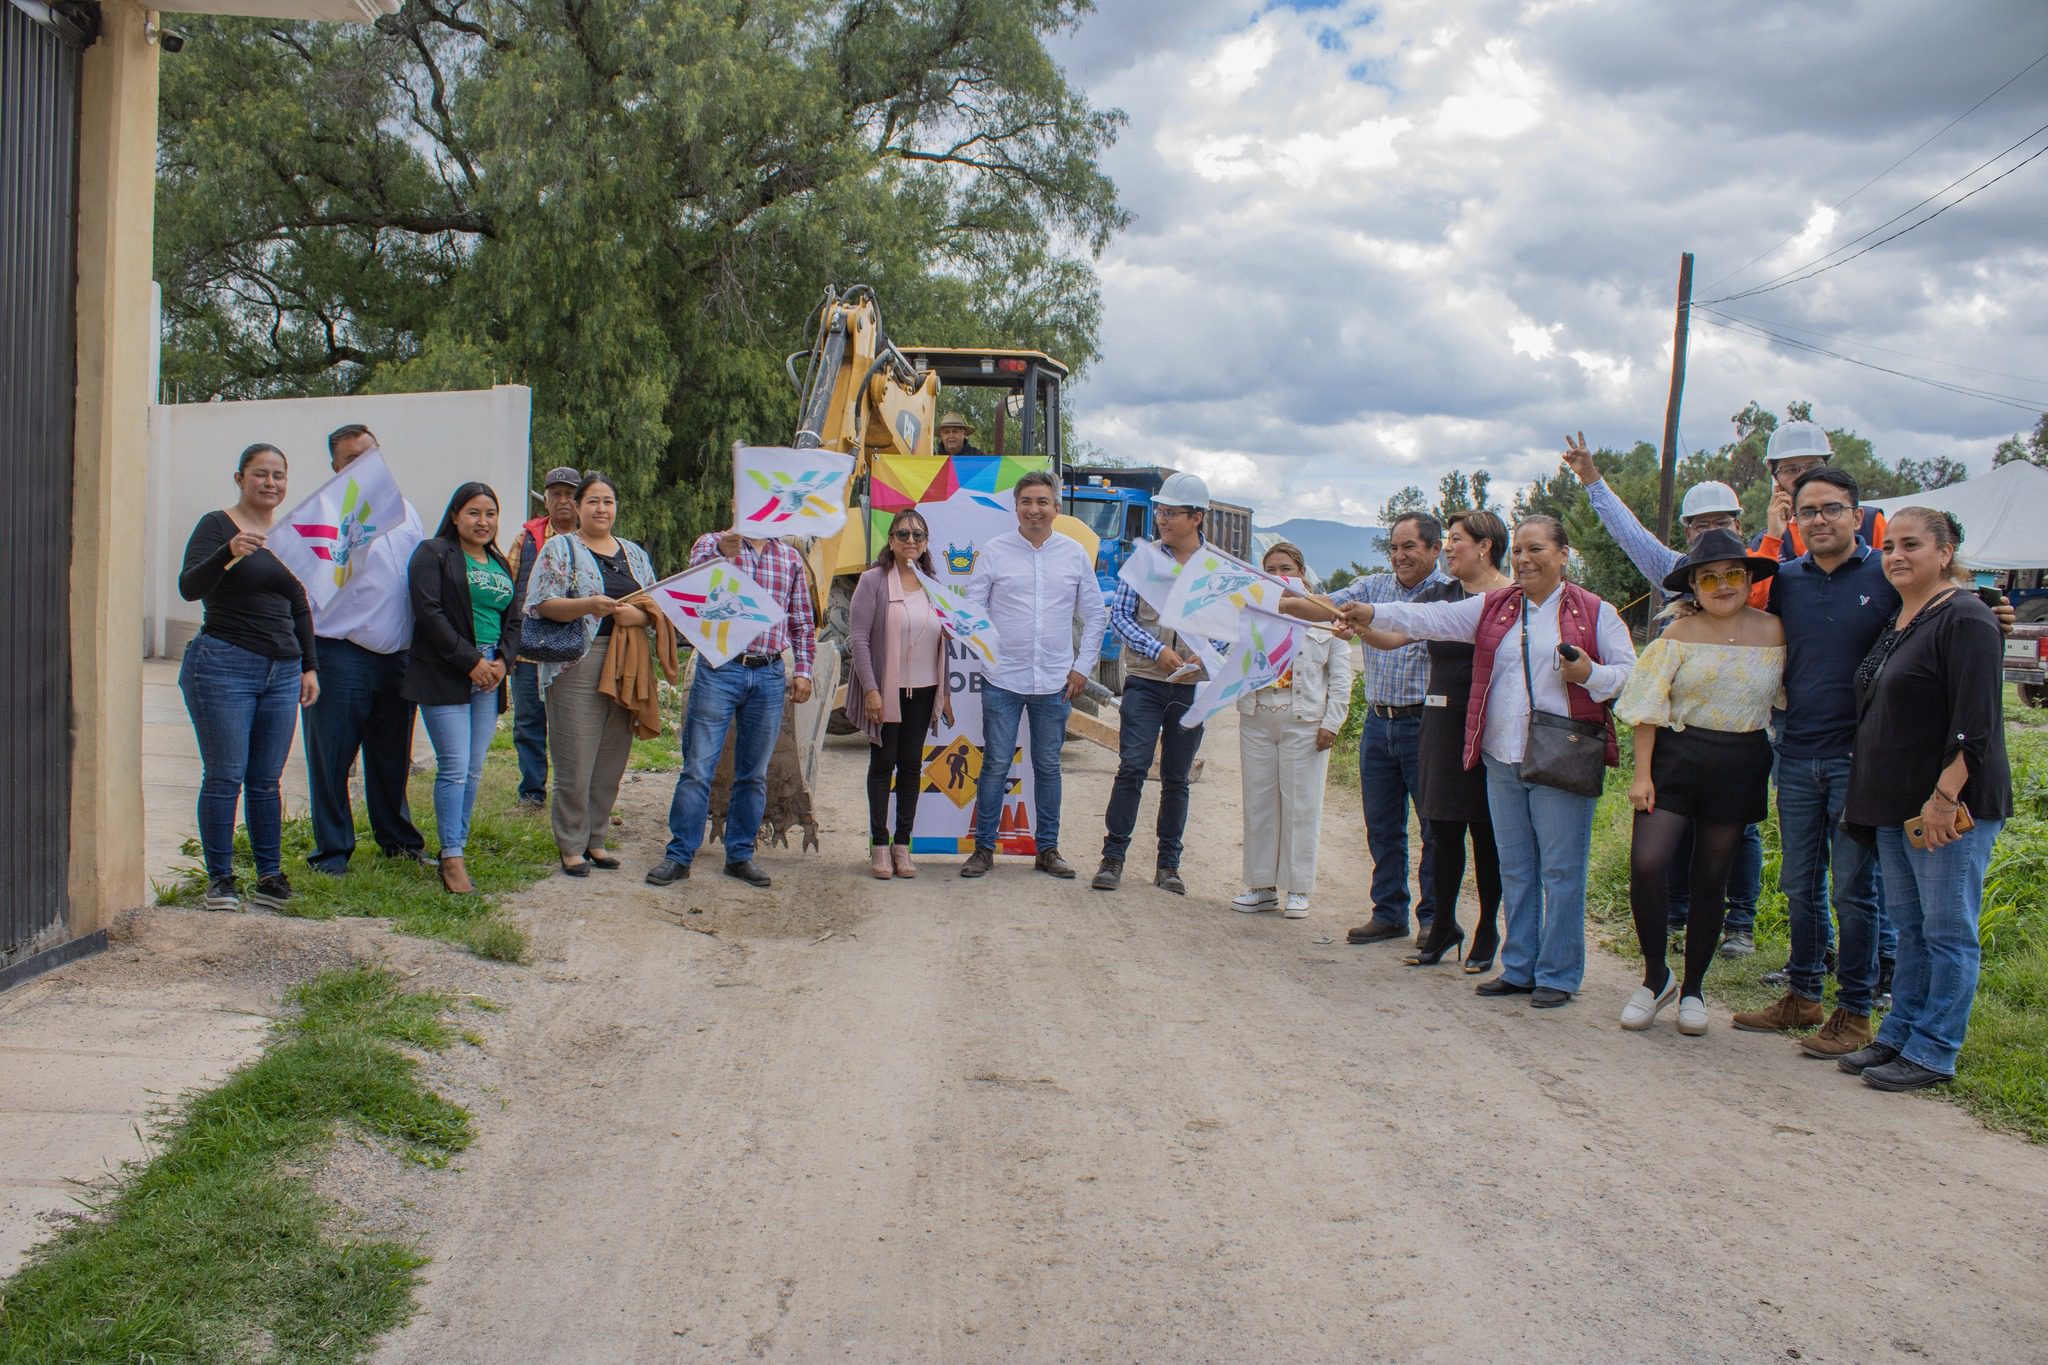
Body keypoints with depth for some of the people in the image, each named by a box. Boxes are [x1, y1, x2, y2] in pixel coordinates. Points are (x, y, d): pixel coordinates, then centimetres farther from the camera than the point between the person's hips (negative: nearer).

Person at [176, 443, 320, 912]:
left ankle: (270, 876, 13)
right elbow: (189, 587, -14)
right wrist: (229, 553, -30)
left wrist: (309, 666, 16)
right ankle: (219, 879, 5)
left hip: (282, 671, 5)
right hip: (224, 666, -5)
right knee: (224, 778, -3)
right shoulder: (217, 526, -1)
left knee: (267, 782, 6)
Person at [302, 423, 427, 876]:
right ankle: (332, 850, 12)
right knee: (331, 757, 1)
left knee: (393, 755, 15)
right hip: (342, 653, -5)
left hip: (398, 656, 5)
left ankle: (397, 838, 29)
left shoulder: (405, 510, 14)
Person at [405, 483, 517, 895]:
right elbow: (429, 613, -12)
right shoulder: (433, 553, -1)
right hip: (444, 677, -6)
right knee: (454, 767, -9)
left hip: (489, 677, 6)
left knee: (474, 771, 6)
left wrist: (502, 660, -2)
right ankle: (451, 857, -4)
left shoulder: (500, 564, 19)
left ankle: (456, 848, 14)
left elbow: (514, 621, 17)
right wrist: (470, 661, -14)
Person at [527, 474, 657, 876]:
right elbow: (541, 604, -6)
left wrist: (638, 615, -7)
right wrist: (590, 605, -21)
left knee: (612, 760, 6)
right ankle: (571, 846, 5)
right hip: (576, 667, -5)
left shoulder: (635, 554, 18)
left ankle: (594, 839, 18)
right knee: (575, 761, -5)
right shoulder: (560, 549, 4)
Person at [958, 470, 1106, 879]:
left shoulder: (1075, 554, 6)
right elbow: (973, 607, 3)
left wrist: (1083, 666, 6)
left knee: (1048, 767, 9)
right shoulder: (995, 551, 1)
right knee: (996, 765, 1)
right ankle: (984, 848, 11)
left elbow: (1094, 615, 12)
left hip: (1055, 681, 2)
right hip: (1003, 679, -1)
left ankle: (1048, 849, 19)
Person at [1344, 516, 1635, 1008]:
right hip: (1502, 760, 4)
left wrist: (1590, 674, -16)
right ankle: (1519, 967, 22)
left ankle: (1558, 975, 9)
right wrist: (1376, 614, -6)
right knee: (1514, 869, 12)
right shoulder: (1493, 608, 12)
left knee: (1561, 870, -1)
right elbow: (1434, 619, 5)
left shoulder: (1594, 613, 2)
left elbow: (1629, 672, 2)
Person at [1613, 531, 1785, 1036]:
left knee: (1710, 879, 8)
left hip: (1739, 767, 1)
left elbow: (1786, 702, 10)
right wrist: (1642, 773, -9)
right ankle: (1655, 976, 6)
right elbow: (1649, 708, -3)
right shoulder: (1680, 633, -1)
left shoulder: (1773, 630, 3)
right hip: (1676, 756, -1)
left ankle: (1692, 988, 23)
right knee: (1646, 865, -15)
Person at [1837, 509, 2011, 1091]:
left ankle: (1933, 1053, 6)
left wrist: (1944, 797, -24)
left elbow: (1975, 724, -20)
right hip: (1898, 805, 9)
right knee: (1909, 924, 15)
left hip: (1950, 807, -9)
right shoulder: (1896, 622, 15)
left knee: (1947, 930, 0)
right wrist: (1866, 799, 19)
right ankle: (1899, 1034, 24)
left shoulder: (1965, 619, -13)